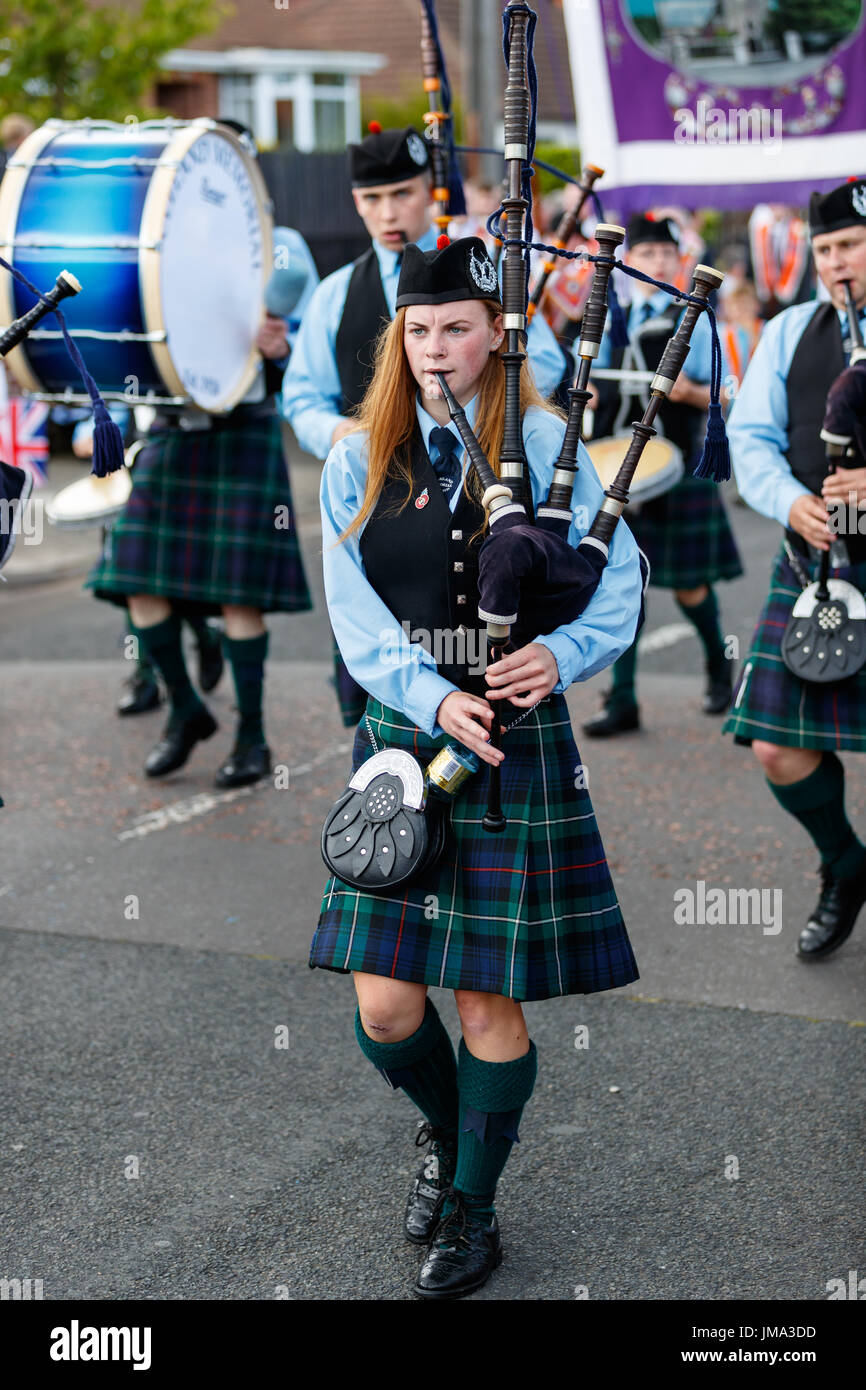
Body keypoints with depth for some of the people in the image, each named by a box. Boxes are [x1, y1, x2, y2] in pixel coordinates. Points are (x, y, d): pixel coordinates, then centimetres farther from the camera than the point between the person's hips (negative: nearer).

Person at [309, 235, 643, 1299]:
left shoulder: (545, 444, 0)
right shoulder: (359, 461, 4)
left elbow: (618, 584, 0)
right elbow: (357, 620, -2)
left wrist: (559, 656, -20)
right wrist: (433, 699, -18)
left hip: (517, 747, -2)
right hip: (399, 743, 2)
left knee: (489, 1005, 4)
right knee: (384, 1010, 1)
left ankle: (472, 1210, 25)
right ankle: (444, 1128, 35)